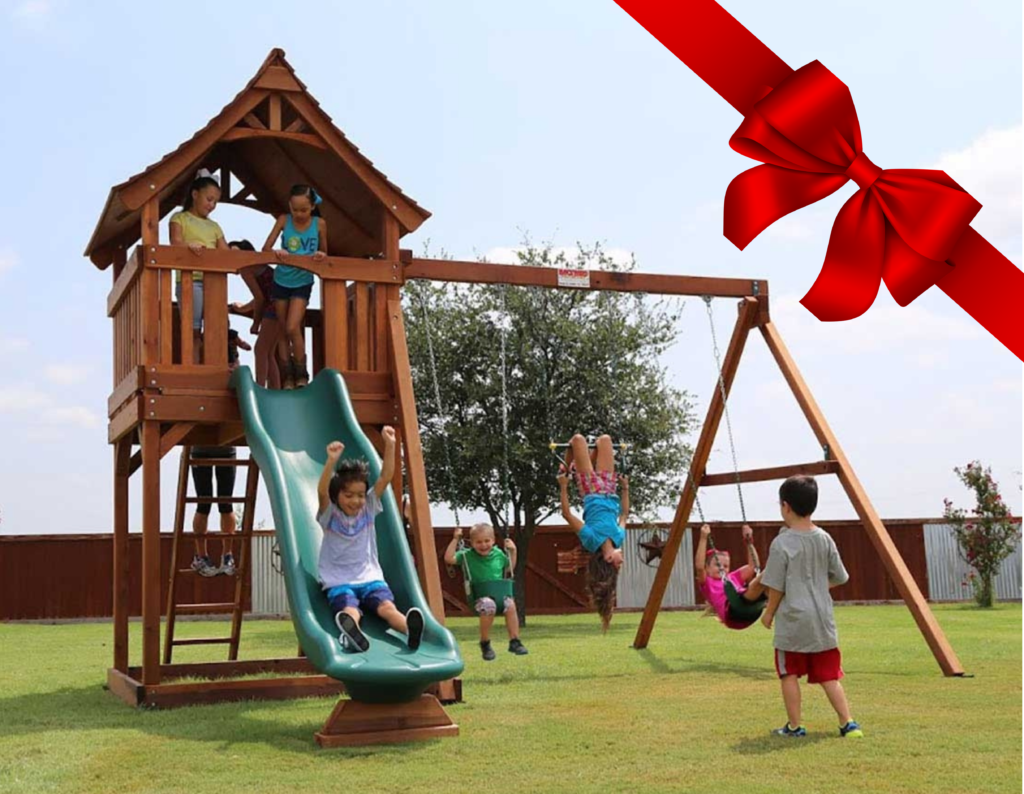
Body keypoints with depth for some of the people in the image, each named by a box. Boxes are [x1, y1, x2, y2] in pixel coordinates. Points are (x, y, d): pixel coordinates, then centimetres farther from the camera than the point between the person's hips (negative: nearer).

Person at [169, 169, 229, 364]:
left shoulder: (214, 226, 23)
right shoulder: (180, 218, 8)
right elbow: (176, 243, -8)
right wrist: (189, 245, -31)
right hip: (190, 281, -5)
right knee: (193, 332, -8)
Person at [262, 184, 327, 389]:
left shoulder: (319, 224, -8)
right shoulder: (284, 220, -8)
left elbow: (324, 252, 5)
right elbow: (265, 248, -10)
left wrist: (321, 255, -19)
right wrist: (276, 252, -32)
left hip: (302, 283, -2)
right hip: (281, 281, 2)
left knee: (293, 327, -15)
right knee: (283, 331, 5)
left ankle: (301, 374, -1)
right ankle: (287, 377, 11)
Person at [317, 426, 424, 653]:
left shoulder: (368, 509, 8)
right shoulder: (330, 515, -1)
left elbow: (385, 477, -1)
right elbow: (322, 491, -22)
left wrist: (390, 445, -14)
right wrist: (332, 460, -38)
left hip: (369, 577, 3)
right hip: (339, 582, -2)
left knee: (387, 606, -28)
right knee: (350, 610, -35)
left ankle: (410, 631, -57)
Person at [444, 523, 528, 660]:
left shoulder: (498, 554, 13)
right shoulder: (467, 555, 4)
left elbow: (510, 568, 30)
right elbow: (449, 558, -8)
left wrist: (512, 551, 18)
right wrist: (455, 539, -5)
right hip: (480, 596, -3)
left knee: (510, 604, -30)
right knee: (488, 605, -37)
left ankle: (514, 641, -18)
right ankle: (485, 643, -16)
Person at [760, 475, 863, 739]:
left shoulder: (782, 543, -12)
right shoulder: (825, 539, 3)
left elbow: (776, 587, -9)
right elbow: (839, 578, 10)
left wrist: (769, 612, 6)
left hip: (792, 620, -5)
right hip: (823, 619, 5)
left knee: (789, 674, 7)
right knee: (829, 675, 10)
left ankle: (794, 726, 11)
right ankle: (848, 723, 5)